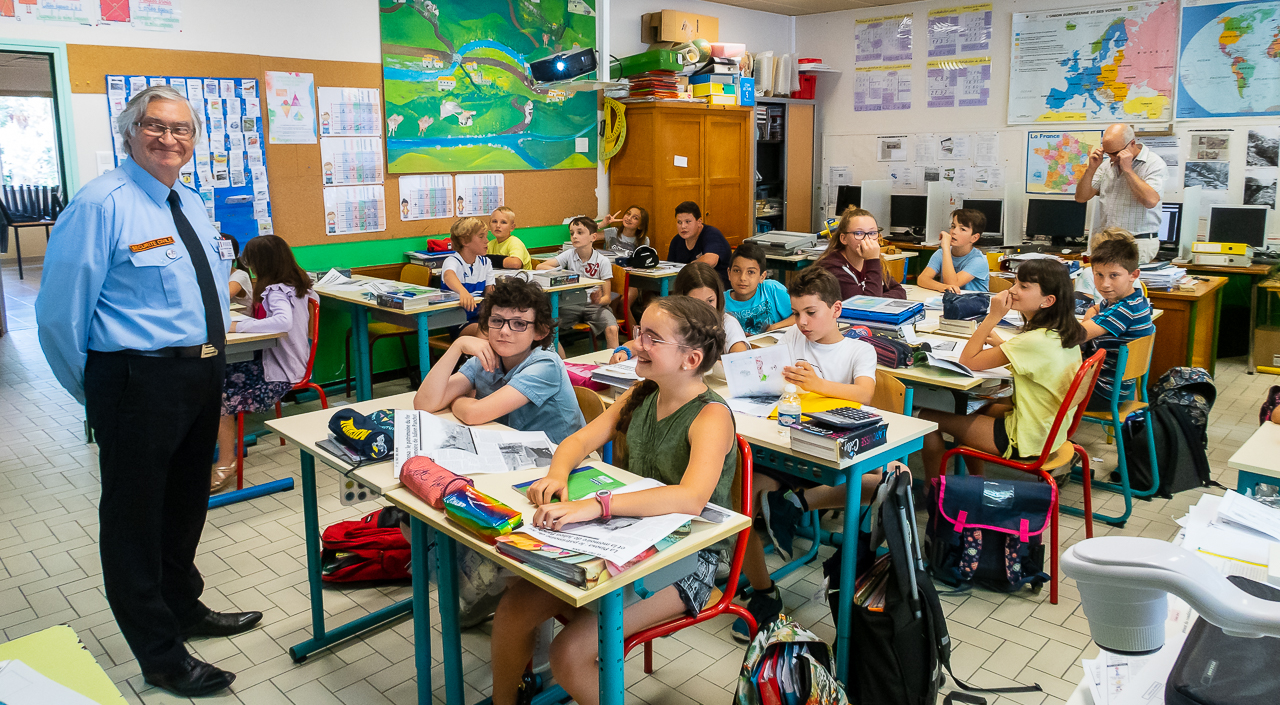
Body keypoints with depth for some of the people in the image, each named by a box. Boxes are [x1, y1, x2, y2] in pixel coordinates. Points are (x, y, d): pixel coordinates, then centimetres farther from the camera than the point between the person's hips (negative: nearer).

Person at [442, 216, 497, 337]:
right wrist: (463, 292, -58)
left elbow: (489, 292, 13)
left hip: (479, 316, 6)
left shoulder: (485, 262, 10)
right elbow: (449, 276, -36)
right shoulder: (452, 261, -11)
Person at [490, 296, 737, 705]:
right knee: (511, 612, -7)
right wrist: (558, 475, -21)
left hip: (685, 558, -7)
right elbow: (580, 440, 3)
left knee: (570, 653, -22)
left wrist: (593, 507, -46)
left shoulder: (711, 416, -20)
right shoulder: (641, 395, 4)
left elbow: (691, 498, -37)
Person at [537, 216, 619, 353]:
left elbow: (607, 297, -4)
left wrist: (599, 301, -28)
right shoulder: (569, 255, 5)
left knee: (612, 329, -32)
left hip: (594, 306, -2)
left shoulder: (602, 261, -3)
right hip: (572, 304, 3)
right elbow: (540, 267, -1)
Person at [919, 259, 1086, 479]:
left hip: (1025, 442, -10)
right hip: (1049, 432, 10)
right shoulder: (1065, 332, -1)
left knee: (928, 417, -3)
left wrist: (992, 317, -19)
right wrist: (1000, 344, 4)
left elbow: (967, 361, -23)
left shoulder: (1034, 341, -29)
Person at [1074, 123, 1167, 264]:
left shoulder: (1154, 164, -3)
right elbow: (1081, 197, 14)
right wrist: (1091, 168, 0)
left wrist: (1127, 169, -15)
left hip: (1140, 243, -5)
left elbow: (1151, 201, -19)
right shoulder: (1107, 166, 14)